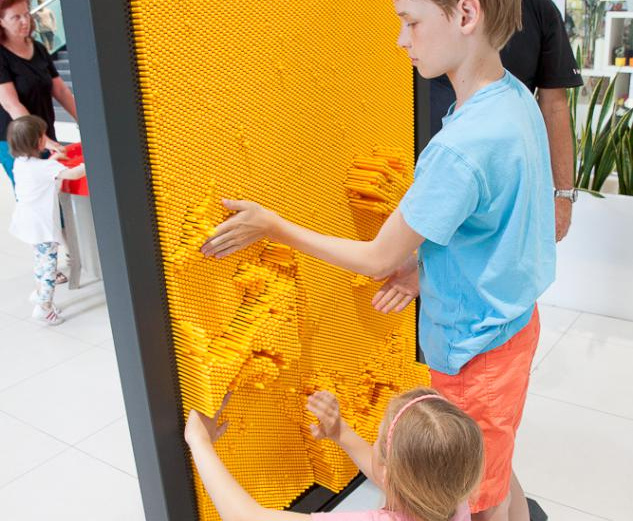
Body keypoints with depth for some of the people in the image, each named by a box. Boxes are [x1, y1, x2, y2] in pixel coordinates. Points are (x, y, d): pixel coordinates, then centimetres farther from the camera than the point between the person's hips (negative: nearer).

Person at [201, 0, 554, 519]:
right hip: (512, 316, 8)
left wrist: (273, 227, -12)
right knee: (497, 471, 28)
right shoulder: (517, 98, -3)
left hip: (475, 346, -8)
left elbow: (378, 260, -21)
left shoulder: (460, 148, -32)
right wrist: (426, 265, -1)